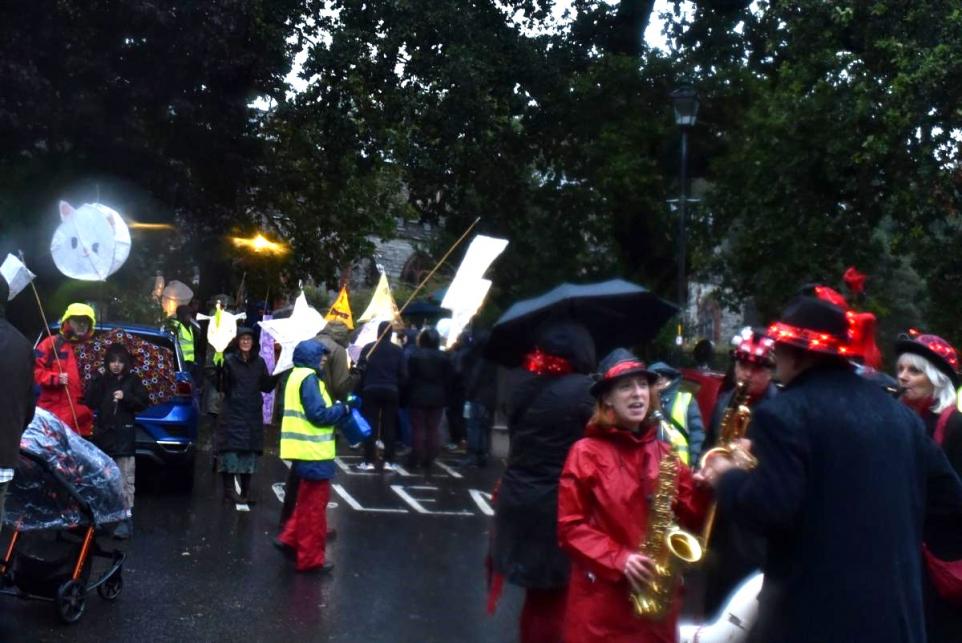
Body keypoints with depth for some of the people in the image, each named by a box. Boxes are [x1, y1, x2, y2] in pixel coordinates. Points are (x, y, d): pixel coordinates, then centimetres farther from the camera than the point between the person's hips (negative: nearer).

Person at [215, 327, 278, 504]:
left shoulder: (259, 362, 8)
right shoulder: (229, 360, -4)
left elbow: (267, 386, 9)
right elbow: (221, 385, -8)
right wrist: (219, 368, -21)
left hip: (253, 413, 4)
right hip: (233, 412, -4)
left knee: (251, 450, 8)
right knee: (231, 449, -4)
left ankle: (246, 490, 17)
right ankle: (229, 490, 4)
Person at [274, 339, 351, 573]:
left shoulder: (298, 376, 14)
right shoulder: (309, 378, -17)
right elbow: (319, 415, -22)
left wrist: (336, 407, 5)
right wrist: (343, 409, -8)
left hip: (307, 450, 10)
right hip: (313, 451, -9)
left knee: (307, 501, 23)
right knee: (314, 506, 1)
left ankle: (290, 539, 25)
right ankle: (311, 558, 9)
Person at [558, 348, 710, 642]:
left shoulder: (663, 452, 8)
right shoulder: (586, 453, -5)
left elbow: (692, 517, 7)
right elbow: (570, 527, -7)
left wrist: (704, 486, -11)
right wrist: (619, 560, -17)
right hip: (601, 600, -4)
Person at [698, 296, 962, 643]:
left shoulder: (784, 413, -11)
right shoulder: (900, 413, 10)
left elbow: (769, 509, -20)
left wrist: (727, 477, -2)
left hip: (810, 614, -6)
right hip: (895, 609, 7)